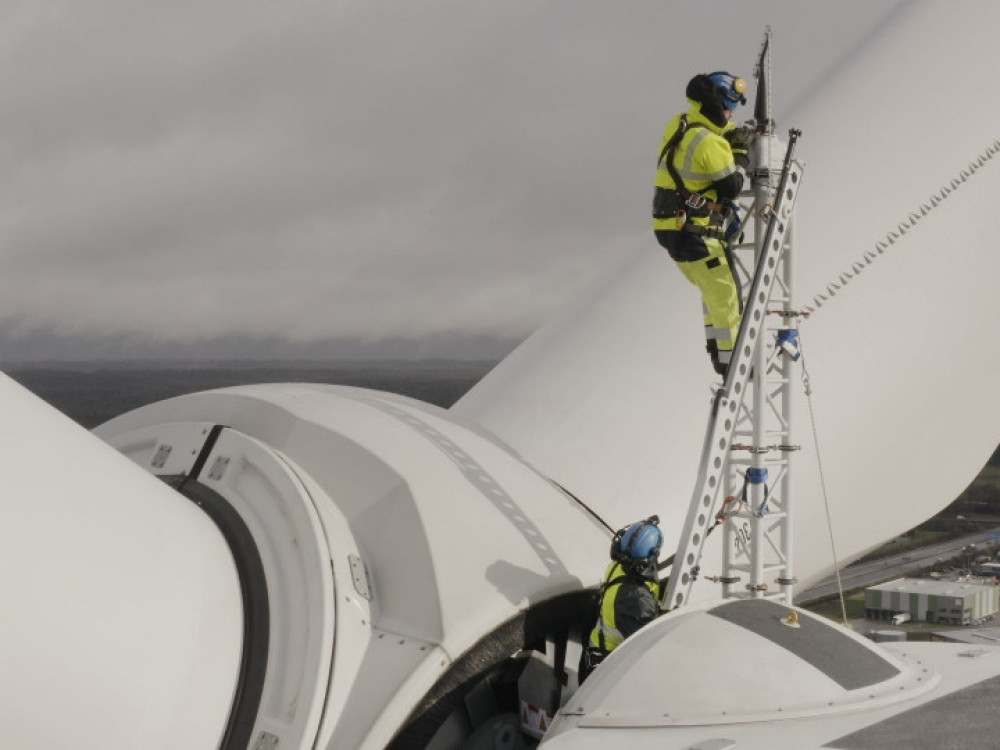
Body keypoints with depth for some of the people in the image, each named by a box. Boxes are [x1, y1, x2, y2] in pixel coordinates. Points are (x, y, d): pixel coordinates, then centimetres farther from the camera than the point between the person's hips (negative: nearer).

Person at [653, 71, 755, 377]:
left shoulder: (678, 125, 5)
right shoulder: (709, 144, -22)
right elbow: (732, 188, -15)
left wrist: (734, 137, 3)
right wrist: (741, 151, -4)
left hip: (670, 225, 10)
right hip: (696, 234, -10)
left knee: (713, 290, 25)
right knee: (726, 296, 1)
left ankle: (717, 349, 32)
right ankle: (731, 362, 7)